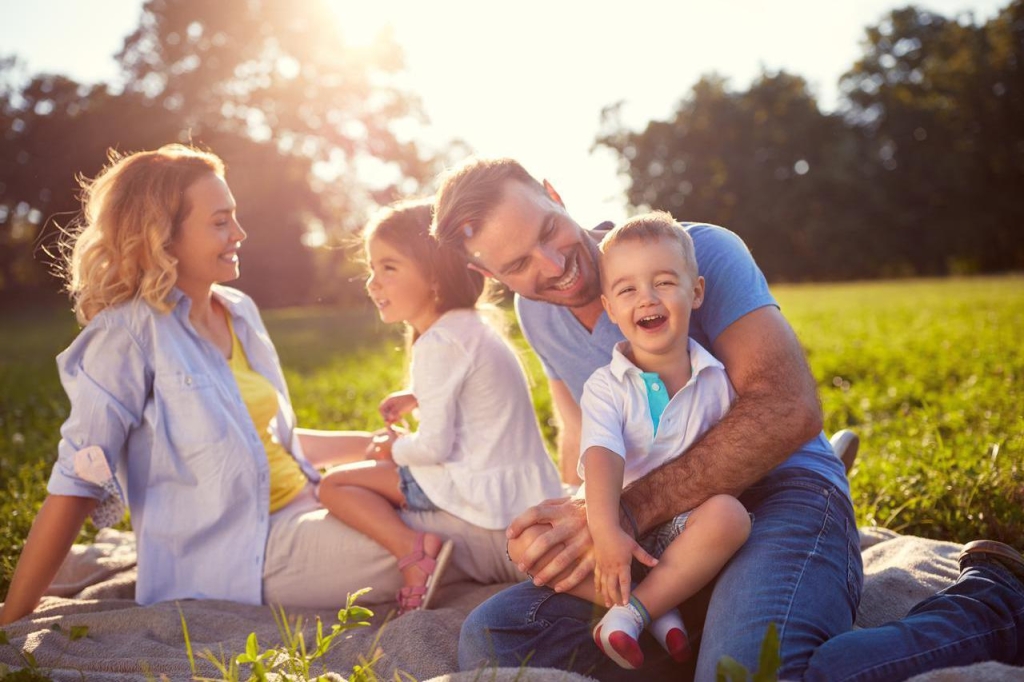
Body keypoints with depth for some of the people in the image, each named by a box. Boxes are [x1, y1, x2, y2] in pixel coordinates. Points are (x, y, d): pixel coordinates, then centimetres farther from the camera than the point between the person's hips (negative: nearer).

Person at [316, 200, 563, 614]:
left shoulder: (439, 344, -17)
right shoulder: (471, 327, 12)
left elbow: (433, 446, -19)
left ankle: (413, 551, -20)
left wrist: (395, 449, 0)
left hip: (485, 491, -10)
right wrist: (419, 398, 19)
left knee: (334, 485, -5)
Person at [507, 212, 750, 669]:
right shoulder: (605, 387, -4)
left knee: (729, 514, -34)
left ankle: (632, 609, -25)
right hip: (624, 527, 1)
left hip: (687, 530, 0)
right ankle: (658, 610, -21)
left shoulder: (717, 379, 0)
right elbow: (602, 457, -21)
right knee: (525, 540, -21)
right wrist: (604, 530, -35)